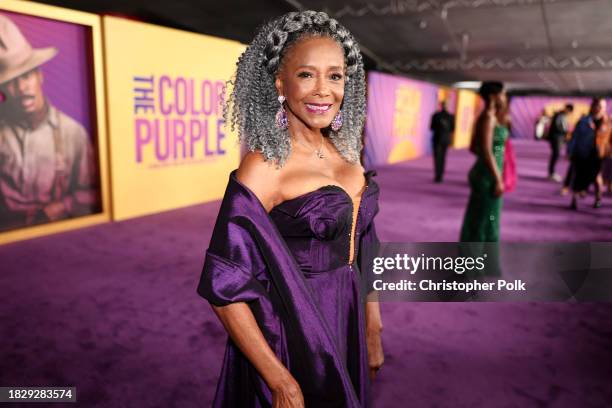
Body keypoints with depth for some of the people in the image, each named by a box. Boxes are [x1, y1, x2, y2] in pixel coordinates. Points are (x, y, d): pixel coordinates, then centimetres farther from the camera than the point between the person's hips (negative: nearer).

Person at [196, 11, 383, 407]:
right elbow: (226, 288, -21)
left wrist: (373, 334, 11)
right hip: (293, 340, -6)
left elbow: (361, 252, 8)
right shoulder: (264, 167, -20)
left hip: (347, 331, 7)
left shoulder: (346, 154, 0)